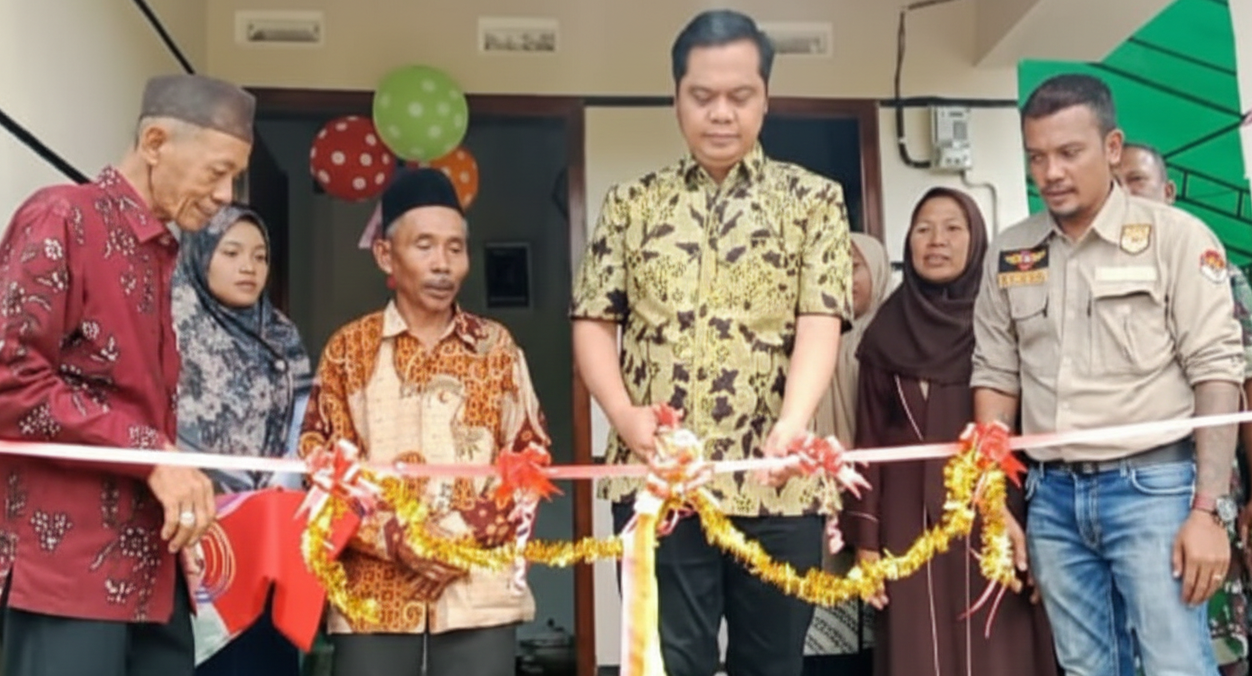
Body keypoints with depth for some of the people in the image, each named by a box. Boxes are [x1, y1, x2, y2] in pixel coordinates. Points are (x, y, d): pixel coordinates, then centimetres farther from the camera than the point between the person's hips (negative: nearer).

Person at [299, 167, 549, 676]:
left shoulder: (497, 346, 10)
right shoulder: (349, 348, 7)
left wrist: (465, 534, -9)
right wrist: (395, 538, -12)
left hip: (480, 585, 1)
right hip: (373, 587, 0)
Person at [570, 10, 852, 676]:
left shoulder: (813, 198, 6)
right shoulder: (632, 203, 11)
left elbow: (820, 325, -5)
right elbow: (592, 322, 7)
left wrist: (789, 428, -23)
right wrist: (623, 413, -12)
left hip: (777, 482, 0)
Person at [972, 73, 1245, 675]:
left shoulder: (1176, 237, -3)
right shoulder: (1008, 255, 8)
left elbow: (1216, 371, -7)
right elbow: (995, 378, 11)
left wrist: (1209, 509, -12)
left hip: (1152, 485, -4)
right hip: (1052, 496, 4)